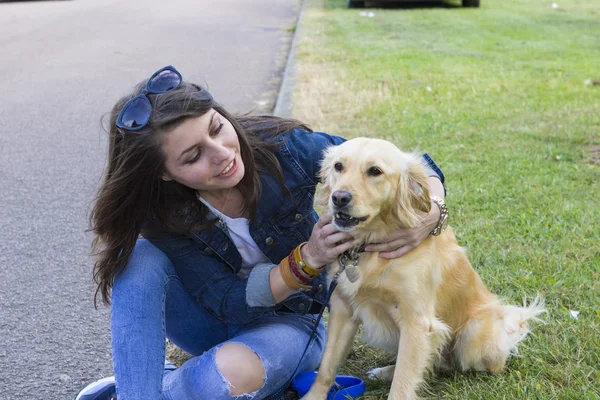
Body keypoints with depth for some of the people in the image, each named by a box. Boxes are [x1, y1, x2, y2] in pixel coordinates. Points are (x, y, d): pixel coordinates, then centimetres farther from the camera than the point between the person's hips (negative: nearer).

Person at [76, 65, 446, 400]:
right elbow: (229, 302, -23)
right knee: (141, 257, -29)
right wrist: (307, 260, -39)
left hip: (290, 321, 0)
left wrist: (428, 216, -39)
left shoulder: (283, 148, -25)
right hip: (221, 318, 1)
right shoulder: (161, 212, -22)